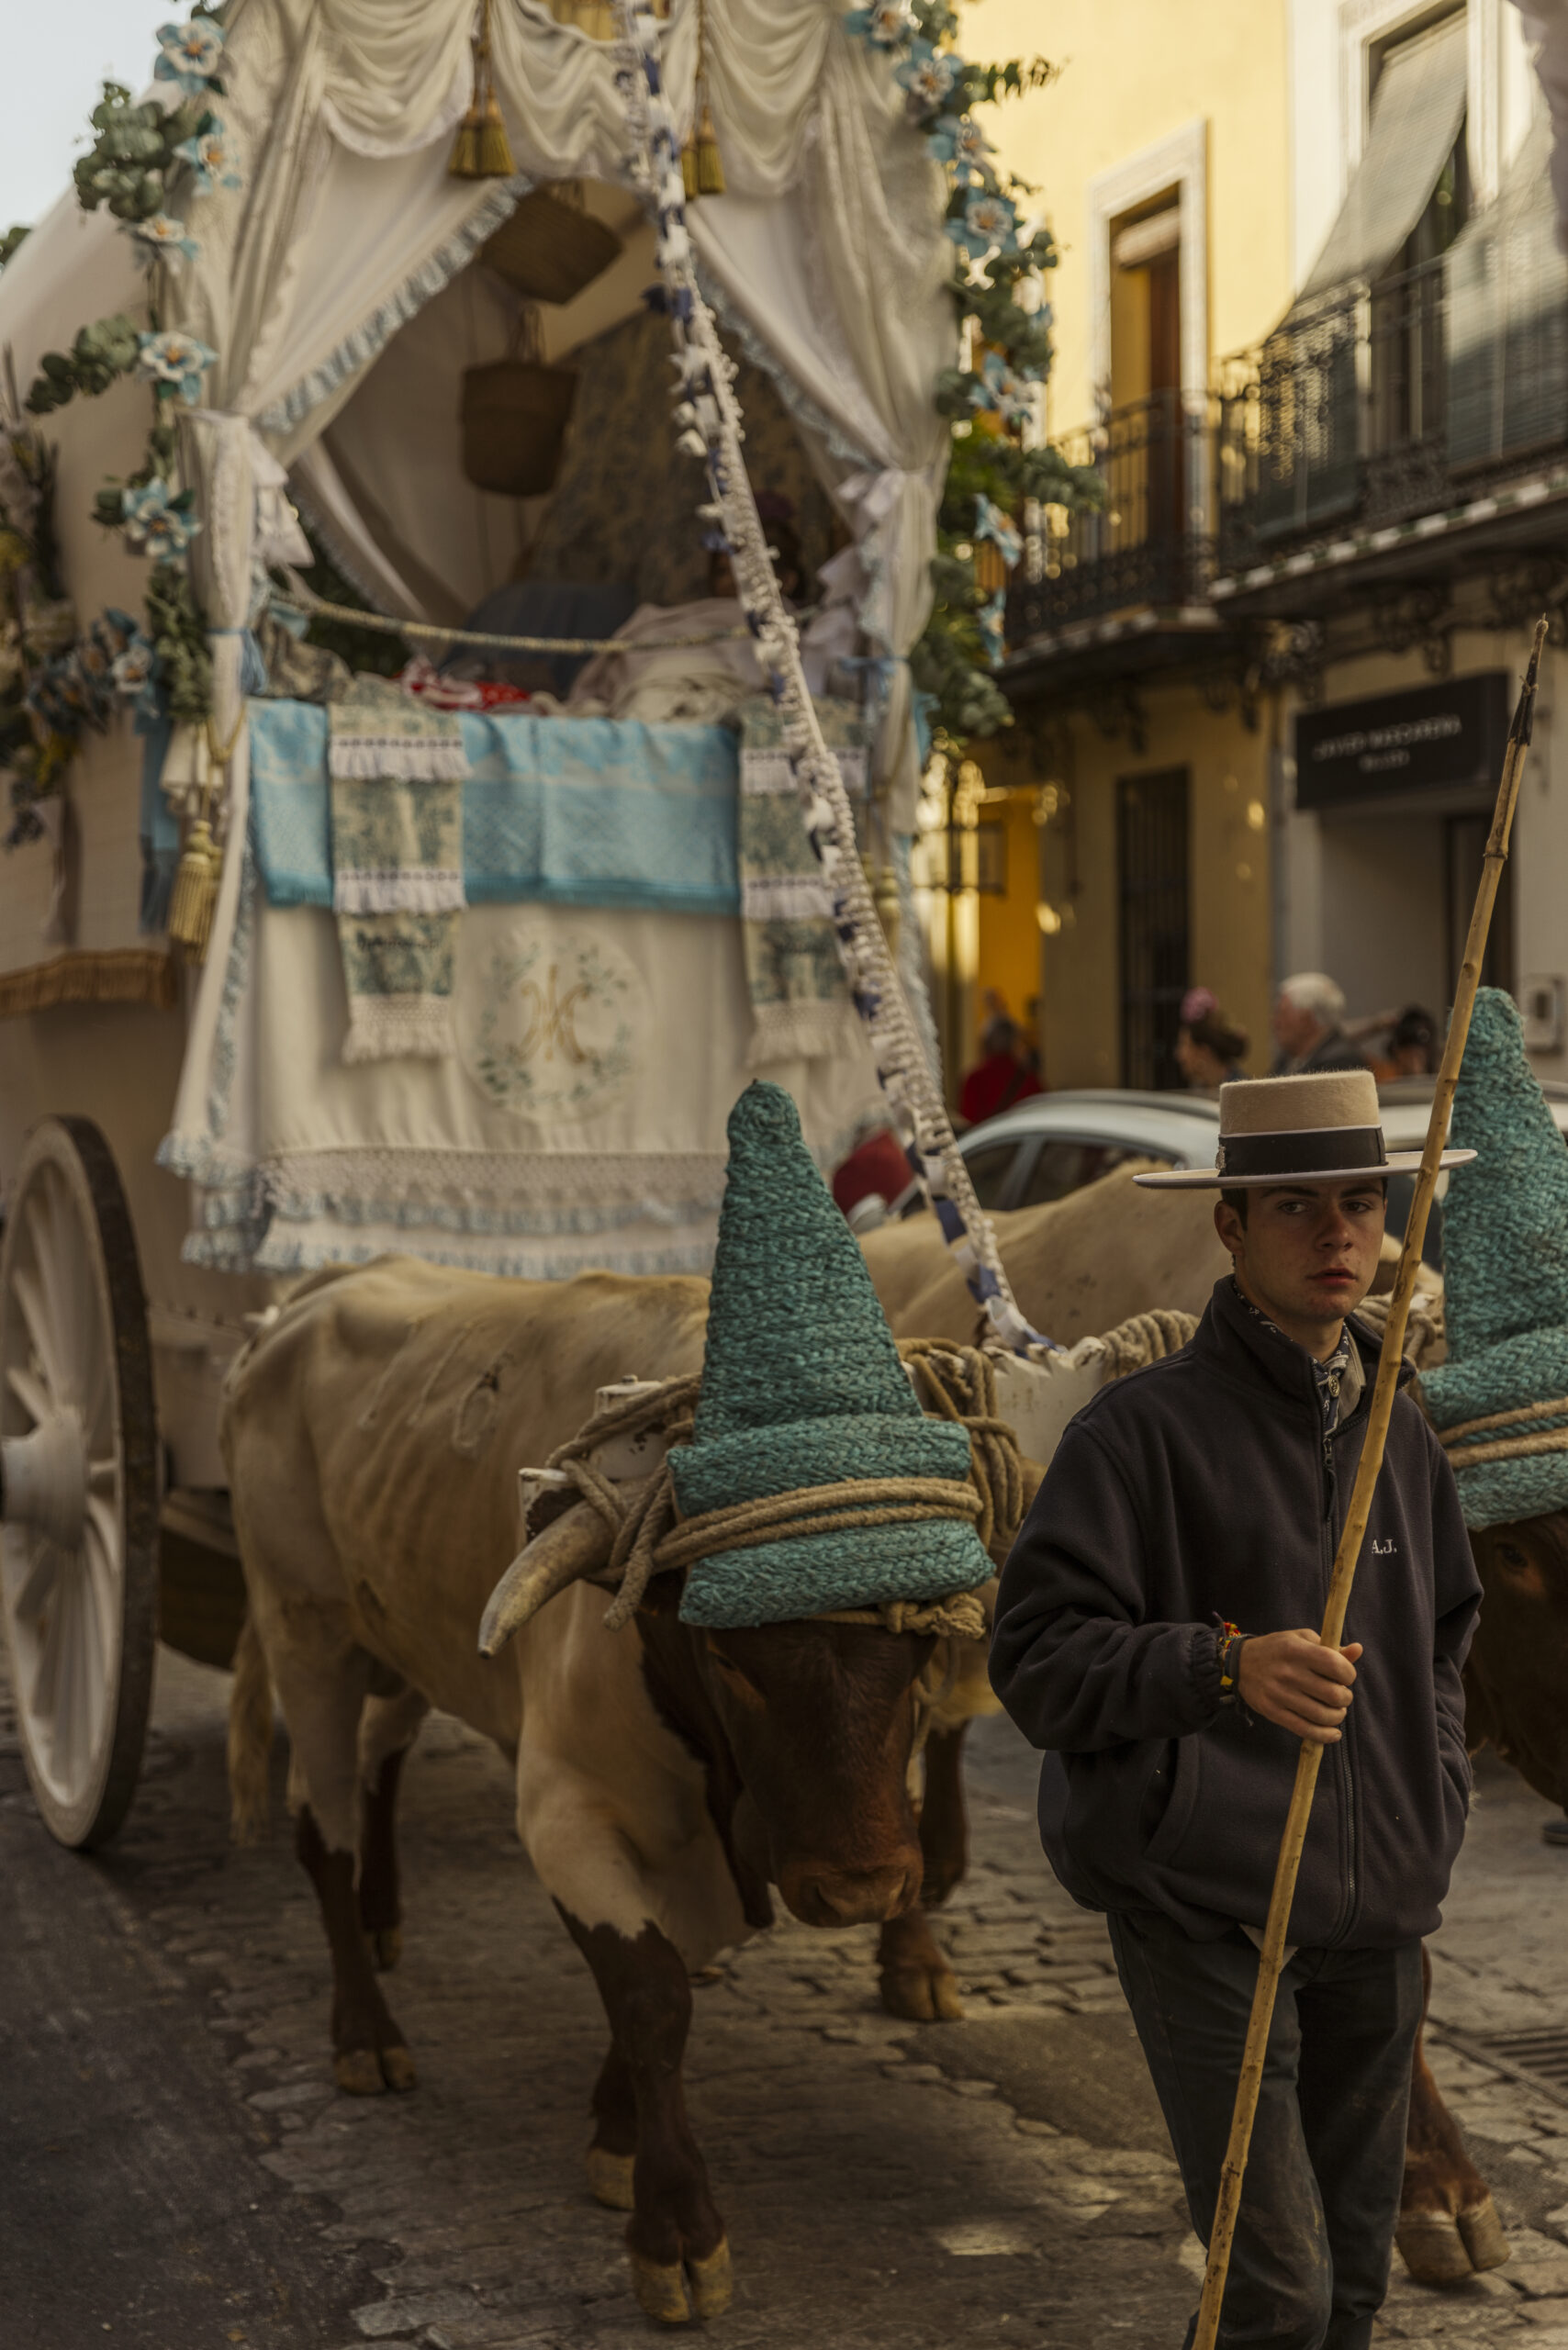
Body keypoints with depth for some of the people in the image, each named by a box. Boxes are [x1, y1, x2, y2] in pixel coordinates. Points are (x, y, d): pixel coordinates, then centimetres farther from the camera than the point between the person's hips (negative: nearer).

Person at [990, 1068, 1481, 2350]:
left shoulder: (1401, 1434, 11)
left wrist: (1438, 1811, 12)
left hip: (1376, 1920, 6)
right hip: (1207, 1915, -6)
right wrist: (1228, 1667, -31)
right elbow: (1037, 1658, -17)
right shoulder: (1144, 1429, -10)